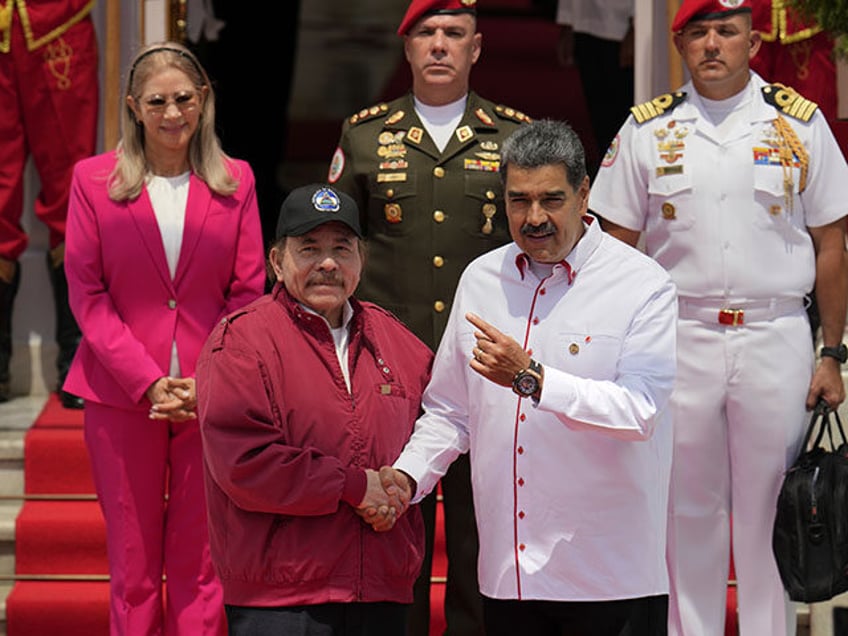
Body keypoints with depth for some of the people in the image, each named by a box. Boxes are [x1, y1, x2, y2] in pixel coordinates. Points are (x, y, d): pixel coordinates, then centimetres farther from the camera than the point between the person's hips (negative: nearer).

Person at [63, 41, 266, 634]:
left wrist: (205, 381, -9)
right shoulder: (94, 180, 2)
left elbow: (247, 294, 4)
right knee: (133, 564, 5)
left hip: (212, 399, 1)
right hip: (122, 394, 0)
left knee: (199, 563, 2)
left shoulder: (235, 181, 5)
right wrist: (148, 381, -11)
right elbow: (87, 295, -1)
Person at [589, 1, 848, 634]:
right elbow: (616, 247, 7)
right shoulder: (646, 129, 5)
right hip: (679, 338, 1)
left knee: (769, 512, 4)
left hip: (777, 340, -1)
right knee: (687, 513, 6)